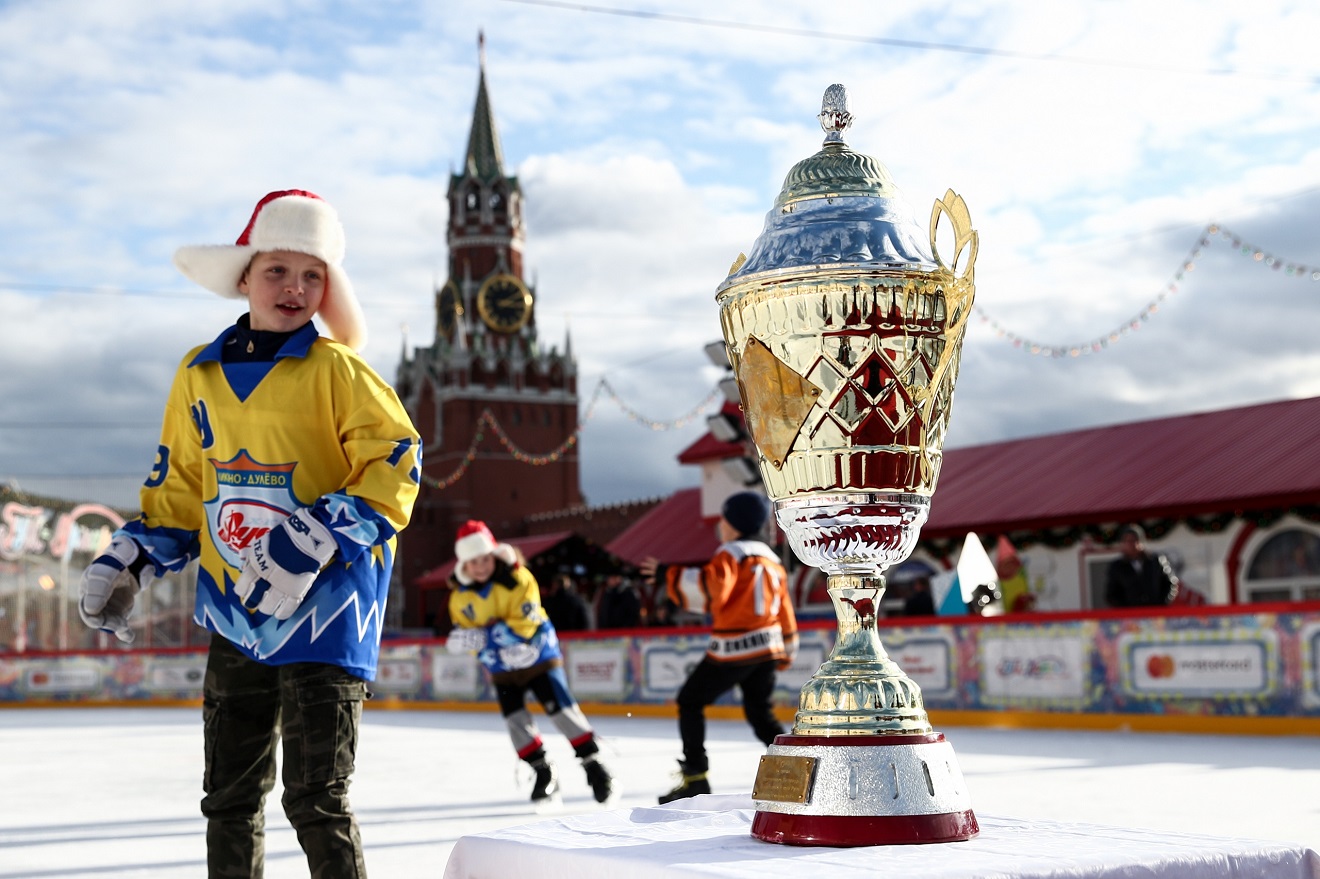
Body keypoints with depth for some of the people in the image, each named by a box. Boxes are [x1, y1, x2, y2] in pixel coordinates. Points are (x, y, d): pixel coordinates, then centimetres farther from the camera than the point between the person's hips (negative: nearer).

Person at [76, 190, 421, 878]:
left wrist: (322, 535, -22)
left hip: (324, 602, -5)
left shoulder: (335, 369, -5)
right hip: (236, 609, 6)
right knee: (228, 797, 14)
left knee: (316, 798, -6)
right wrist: (128, 562, 11)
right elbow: (178, 487, 20)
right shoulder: (199, 375, 10)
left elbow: (397, 463, -12)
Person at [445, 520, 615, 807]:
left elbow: (523, 625, -28)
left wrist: (484, 637, -34)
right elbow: (466, 633, -1)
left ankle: (593, 765, 1)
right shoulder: (460, 598, -6)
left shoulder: (518, 579, -21)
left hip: (538, 655, -4)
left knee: (561, 710, -9)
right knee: (515, 719, -4)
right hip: (502, 669, 4)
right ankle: (543, 772, 9)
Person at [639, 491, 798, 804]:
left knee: (690, 701, 6)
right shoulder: (770, 558, 15)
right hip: (768, 647, 7)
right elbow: (784, 608, 19)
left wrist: (669, 575, -21)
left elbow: (710, 588, -27)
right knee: (760, 713, 18)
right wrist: (787, 650, 27)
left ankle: (696, 778, 2)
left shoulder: (730, 554, -9)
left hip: (733, 649, -7)